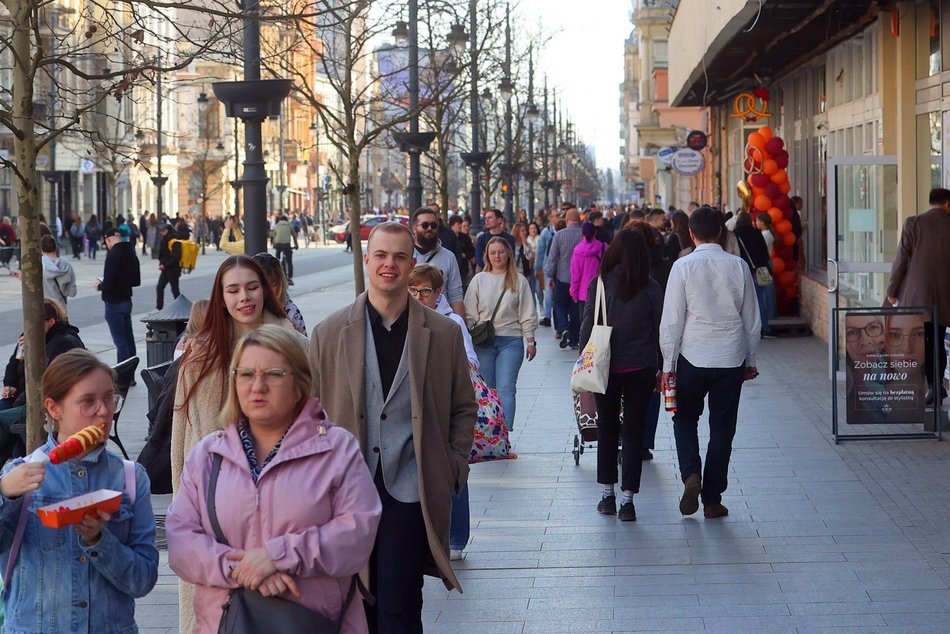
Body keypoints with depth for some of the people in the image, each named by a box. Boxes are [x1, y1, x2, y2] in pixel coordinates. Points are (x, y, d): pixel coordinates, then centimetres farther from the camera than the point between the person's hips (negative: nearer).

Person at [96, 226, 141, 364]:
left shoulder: (113, 255, -20)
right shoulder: (131, 254, 7)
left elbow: (108, 284, -23)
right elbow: (136, 281, 15)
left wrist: (99, 286, -3)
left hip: (114, 304, -8)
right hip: (127, 300, 8)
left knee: (120, 341, -6)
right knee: (128, 338, 15)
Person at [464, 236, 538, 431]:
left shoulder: (519, 281, 4)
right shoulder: (479, 280, 7)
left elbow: (527, 315, 6)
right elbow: (470, 314, 8)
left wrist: (531, 342, 3)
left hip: (511, 341, -2)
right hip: (483, 342, 2)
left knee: (506, 389, -11)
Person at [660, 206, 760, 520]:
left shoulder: (683, 266, -9)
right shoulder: (739, 267, -1)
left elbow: (672, 320, -8)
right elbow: (752, 320, 6)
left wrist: (668, 364, -1)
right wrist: (750, 361, 17)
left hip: (693, 357, -2)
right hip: (731, 359, 2)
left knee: (685, 418, 17)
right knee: (722, 429, 9)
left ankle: (691, 476, -5)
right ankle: (712, 500, 13)